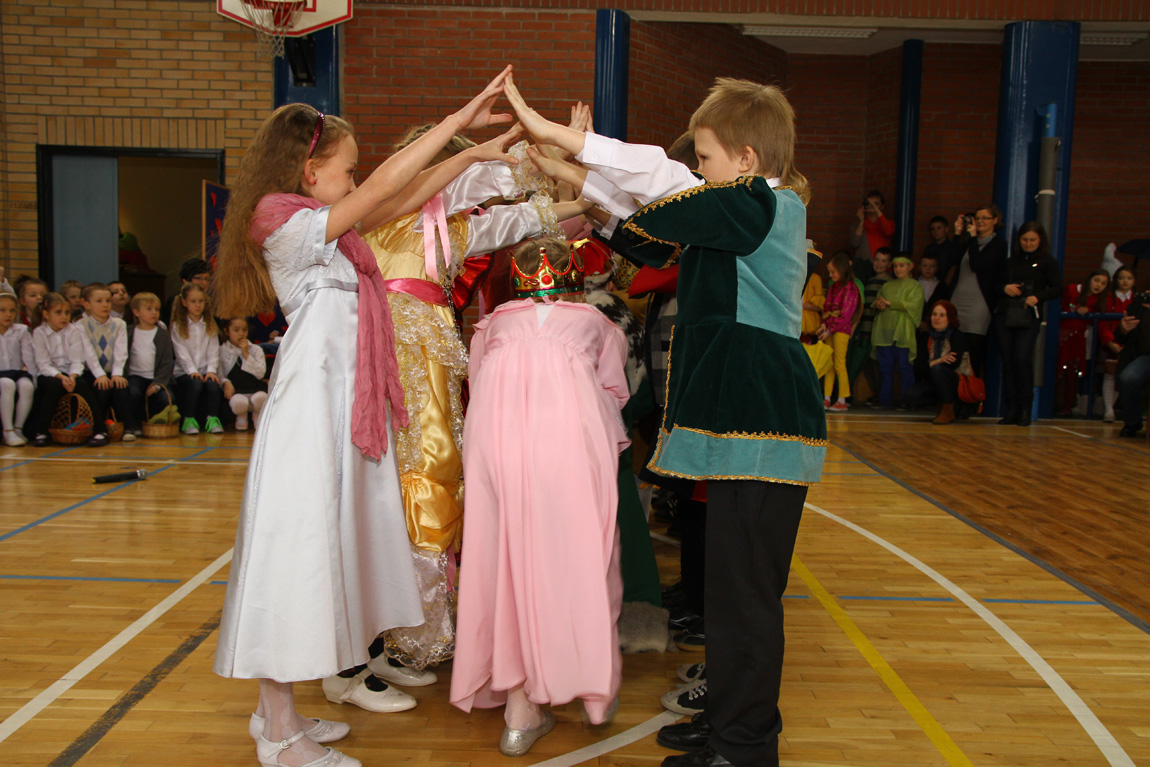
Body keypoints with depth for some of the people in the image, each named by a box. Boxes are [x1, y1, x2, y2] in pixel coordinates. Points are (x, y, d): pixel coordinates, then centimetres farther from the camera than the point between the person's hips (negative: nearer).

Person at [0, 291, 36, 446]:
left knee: (26, 386, -33)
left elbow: (28, 357, 4)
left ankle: (18, 428, -16)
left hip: (18, 372, 1)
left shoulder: (21, 331, 7)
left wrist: (31, 375, -6)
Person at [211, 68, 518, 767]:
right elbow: (384, 189, -18)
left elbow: (404, 202, 18)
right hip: (311, 405, -10)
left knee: (319, 545, 13)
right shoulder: (292, 227, -11)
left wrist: (474, 154, 18)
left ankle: (278, 709, 26)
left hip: (341, 406, 10)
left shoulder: (325, 232, 15)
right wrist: (459, 120, -15)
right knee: (298, 544, -3)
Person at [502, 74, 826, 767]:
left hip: (760, 423, -10)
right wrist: (569, 169, 18)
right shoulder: (758, 212, 18)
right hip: (746, 420, 10)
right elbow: (661, 201, 20)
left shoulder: (761, 204, -10)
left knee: (745, 592, -3)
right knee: (733, 586, 16)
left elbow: (657, 178, -14)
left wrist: (552, 131, -8)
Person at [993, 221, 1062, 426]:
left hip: (1029, 317, -4)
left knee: (1022, 358, -16)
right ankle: (1012, 409, 7)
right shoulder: (1012, 261, 18)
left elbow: (1057, 289, -1)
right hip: (1005, 315, 4)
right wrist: (1005, 288, -1)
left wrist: (1038, 297, -17)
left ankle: (1025, 409, -5)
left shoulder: (1048, 262, 5)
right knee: (1007, 360, 0)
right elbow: (998, 285, 21)